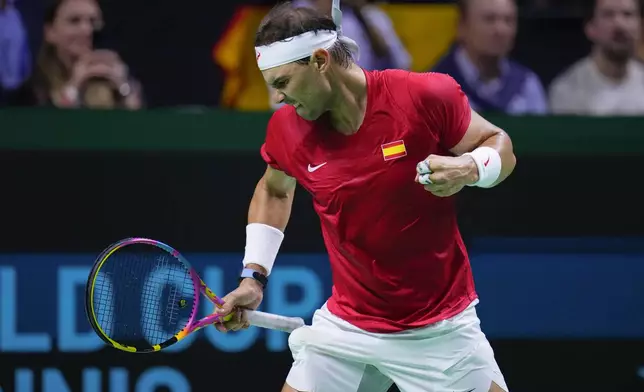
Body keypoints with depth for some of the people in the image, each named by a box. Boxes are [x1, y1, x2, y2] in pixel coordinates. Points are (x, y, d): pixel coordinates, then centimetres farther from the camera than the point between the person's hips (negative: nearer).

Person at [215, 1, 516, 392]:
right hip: (345, 326, 3)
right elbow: (274, 190, 16)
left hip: (439, 328, -3)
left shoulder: (426, 97, -17)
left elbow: (499, 144, -4)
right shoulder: (287, 128, -5)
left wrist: (469, 169, -26)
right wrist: (254, 276, 8)